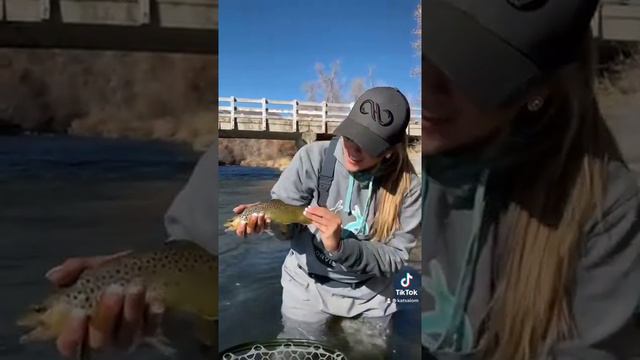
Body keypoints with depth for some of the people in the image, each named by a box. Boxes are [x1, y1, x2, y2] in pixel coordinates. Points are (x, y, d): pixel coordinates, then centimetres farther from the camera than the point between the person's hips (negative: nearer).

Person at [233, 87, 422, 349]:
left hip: (370, 293, 1)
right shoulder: (315, 157, -19)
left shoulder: (407, 186, -17)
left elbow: (395, 257, -17)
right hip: (309, 284, 0)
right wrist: (263, 216, -34)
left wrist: (340, 246, -33)